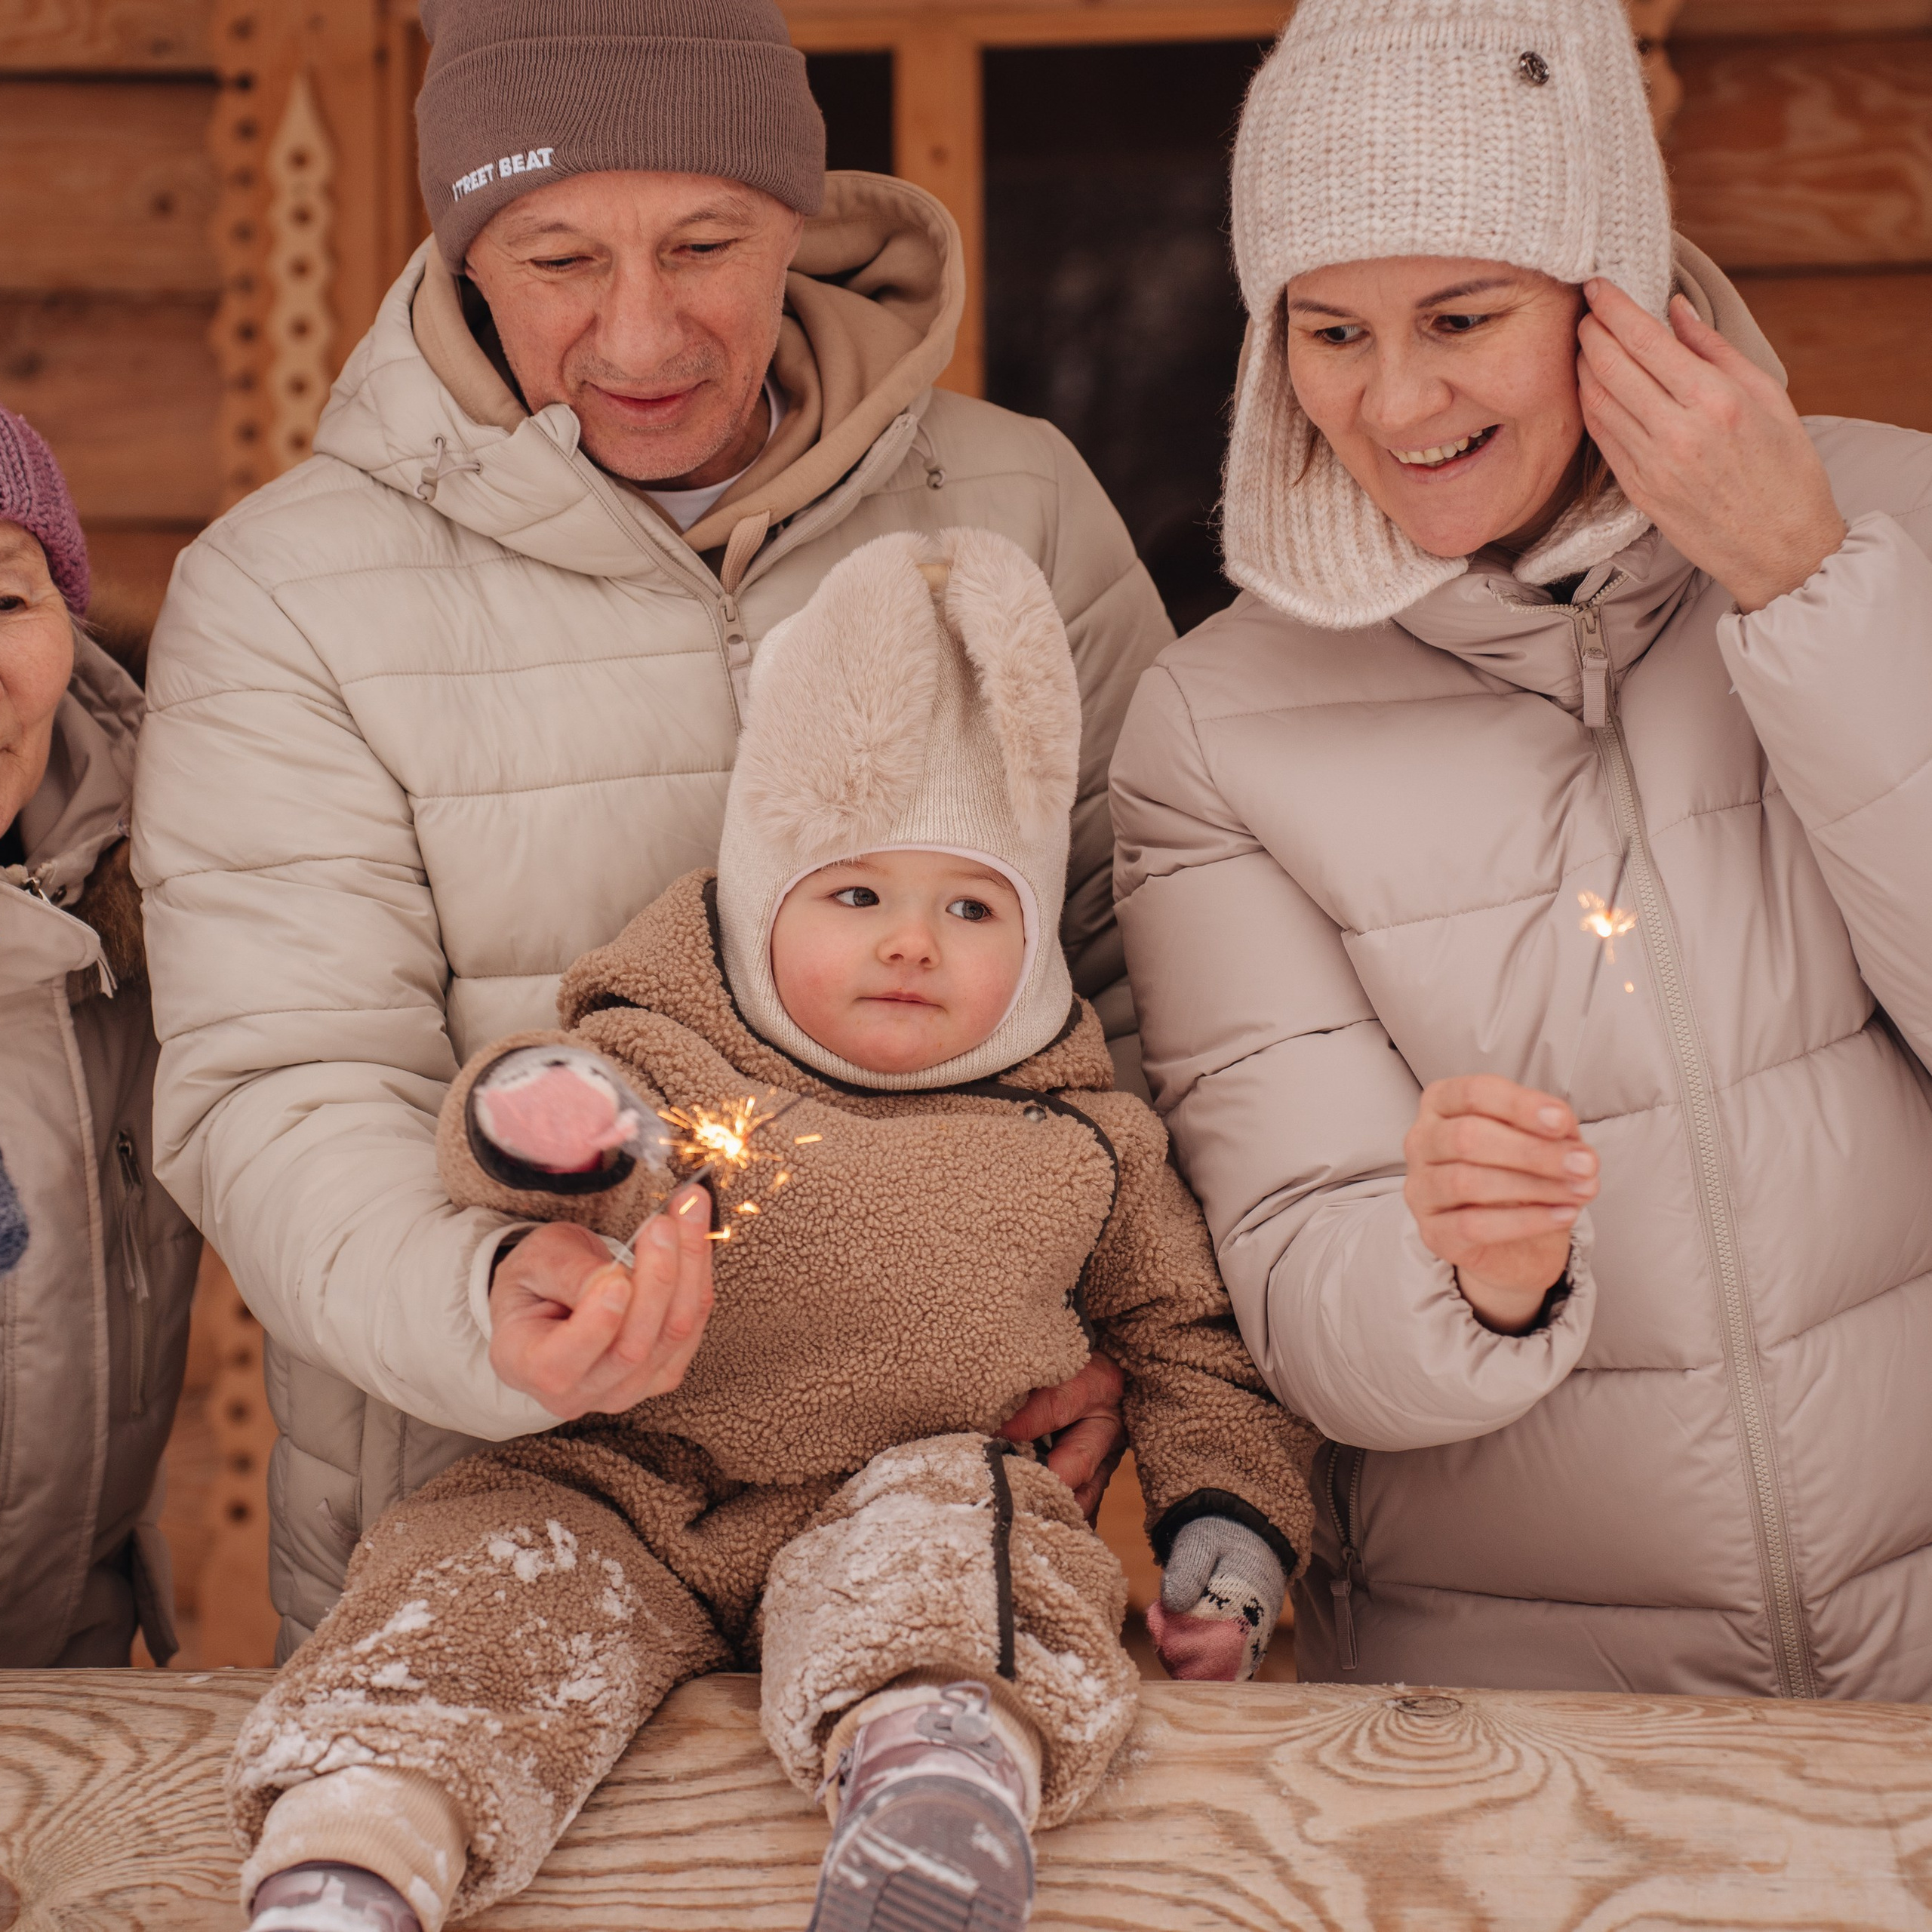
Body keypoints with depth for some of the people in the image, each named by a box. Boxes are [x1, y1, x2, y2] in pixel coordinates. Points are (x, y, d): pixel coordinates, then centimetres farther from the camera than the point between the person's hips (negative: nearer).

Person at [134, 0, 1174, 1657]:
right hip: (494, 1526, -1)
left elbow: (1167, 965, 12)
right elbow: (281, 1089, -8)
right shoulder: (282, 590, -2)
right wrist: (481, 1302, -29)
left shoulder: (1017, 508, 6)